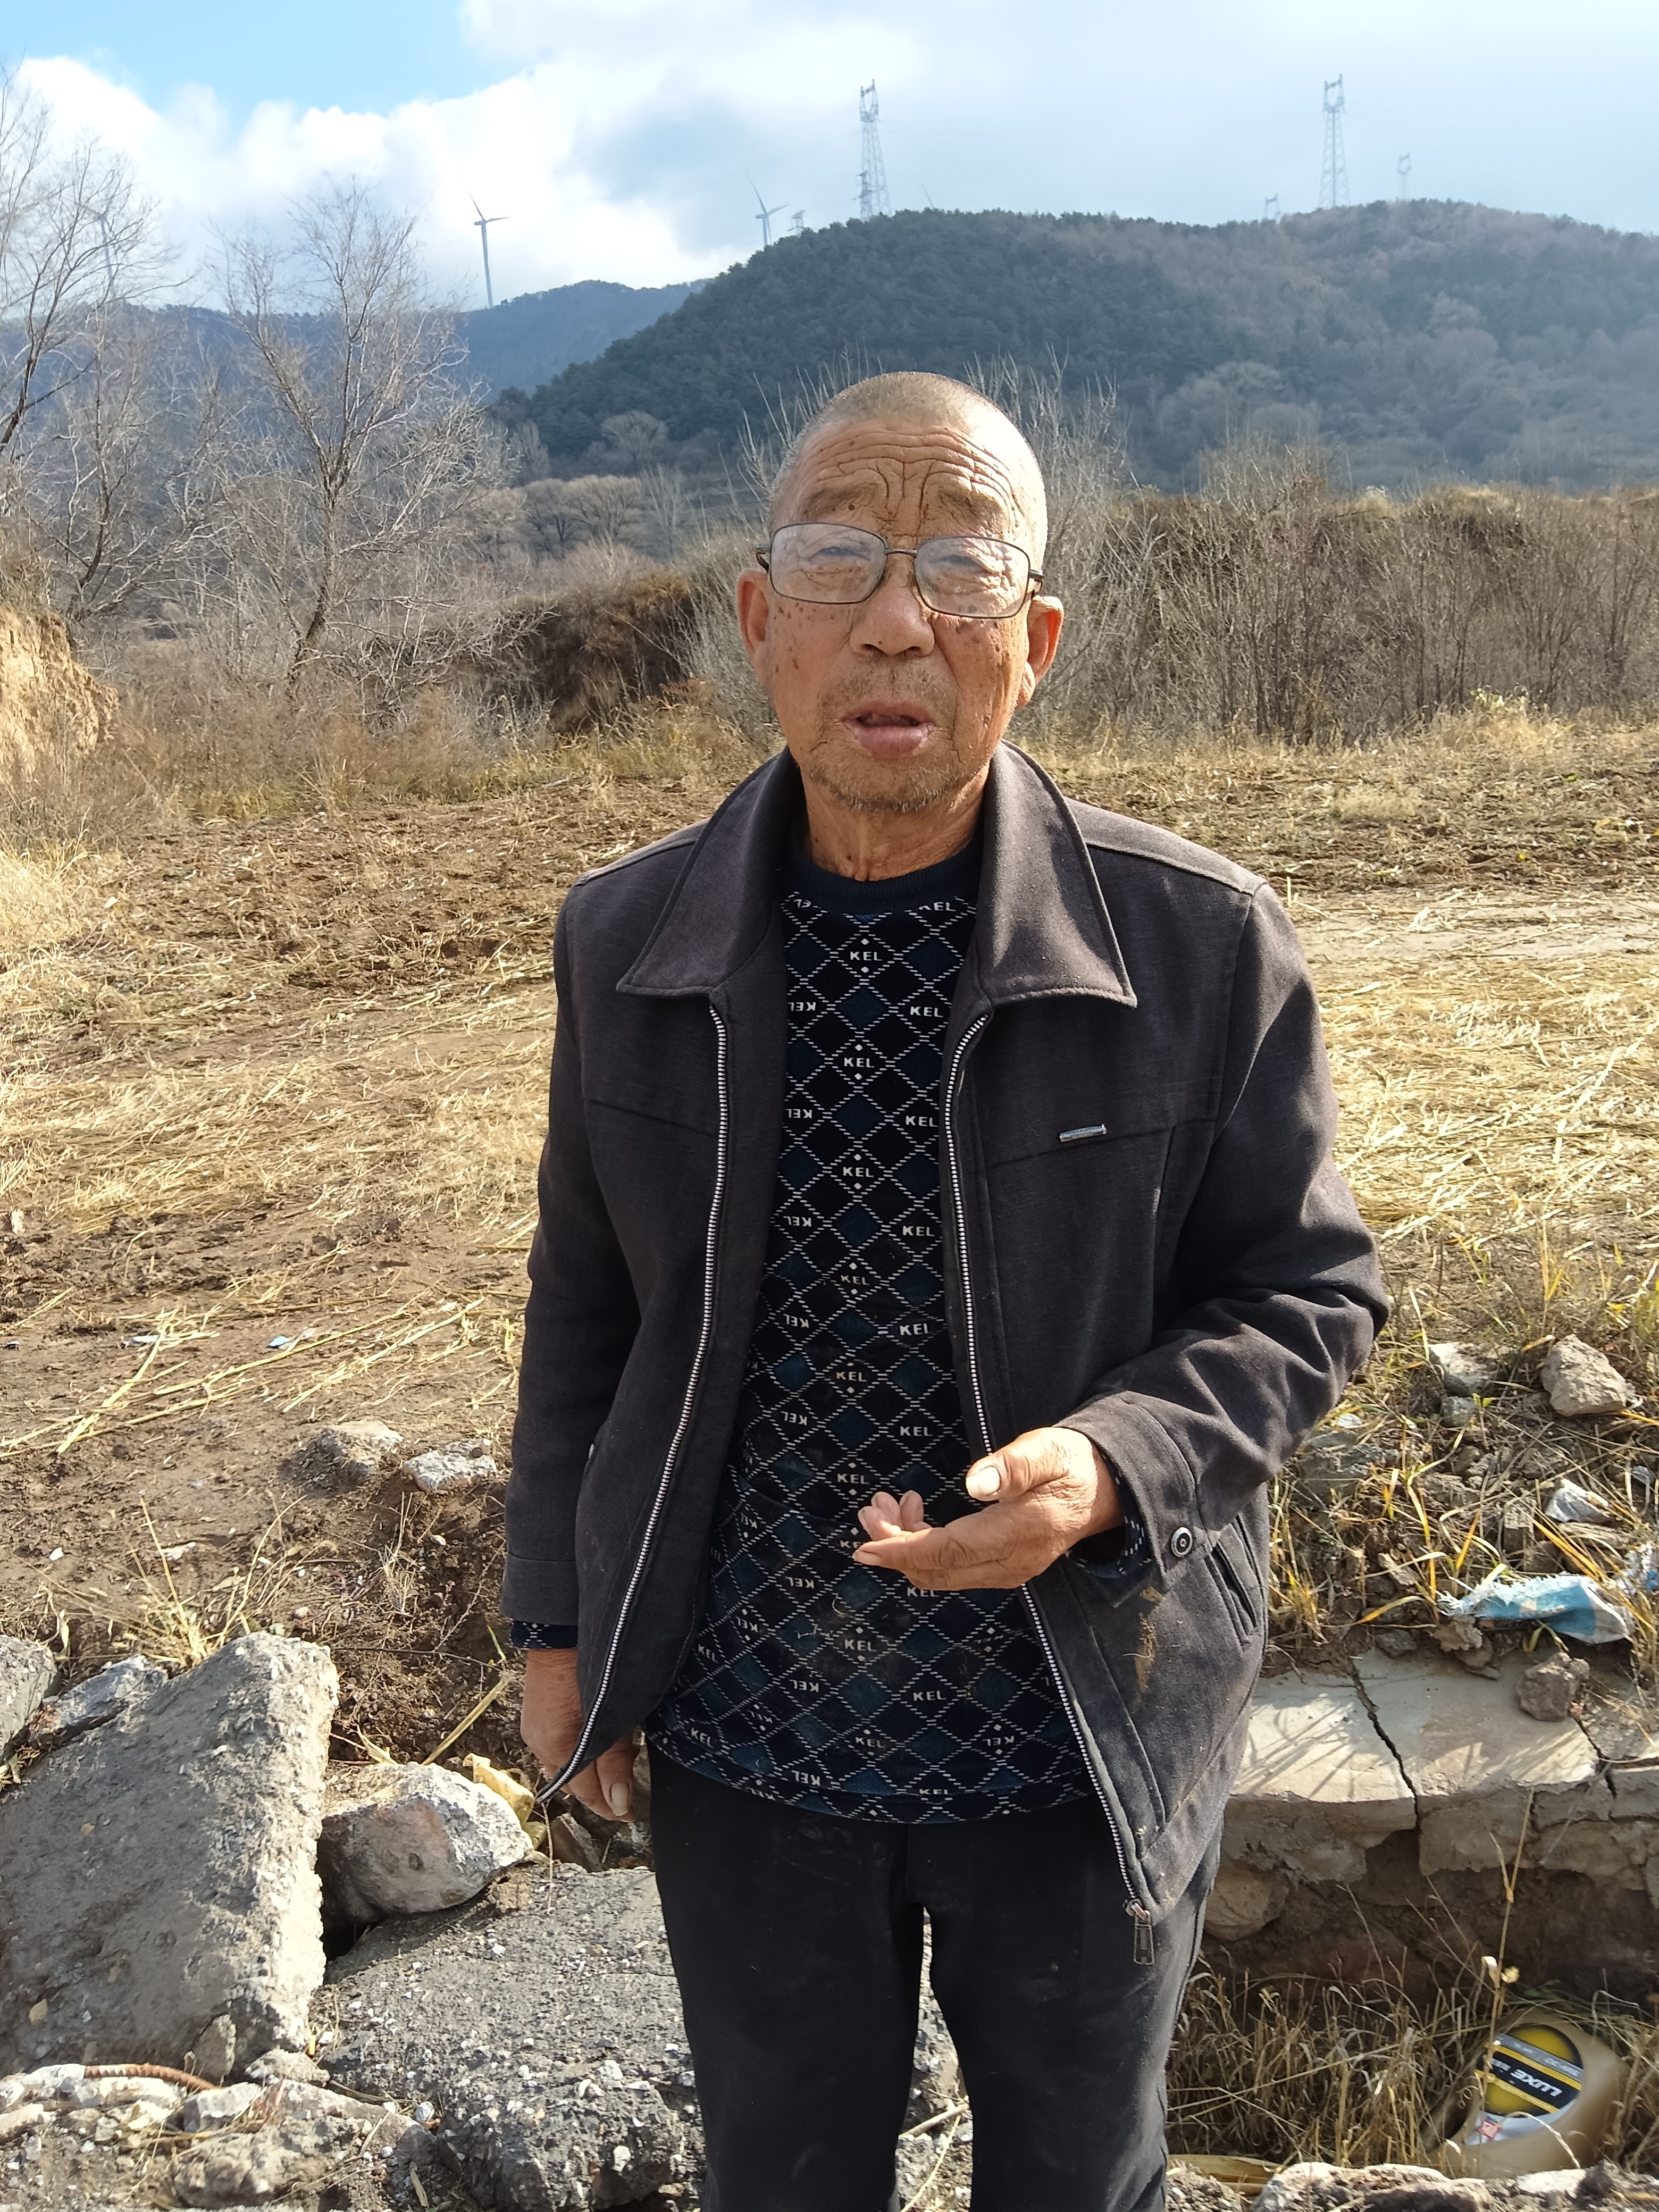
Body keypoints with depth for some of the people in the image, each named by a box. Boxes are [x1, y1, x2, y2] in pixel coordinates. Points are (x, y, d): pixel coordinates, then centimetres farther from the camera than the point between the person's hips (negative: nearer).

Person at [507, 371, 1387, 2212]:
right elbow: (588, 1296, 2)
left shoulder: (1205, 949, -16)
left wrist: (1110, 1469, -26)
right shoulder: (626, 943, -8)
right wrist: (559, 1621, 5)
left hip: (1087, 1736, -1)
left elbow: (1309, 1290, -7)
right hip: (746, 1734, 2)